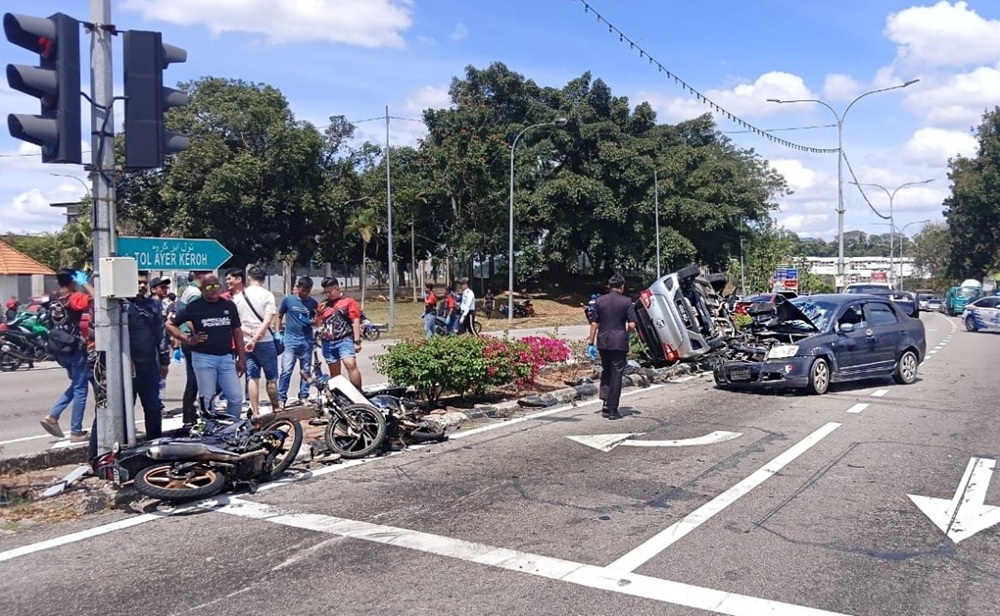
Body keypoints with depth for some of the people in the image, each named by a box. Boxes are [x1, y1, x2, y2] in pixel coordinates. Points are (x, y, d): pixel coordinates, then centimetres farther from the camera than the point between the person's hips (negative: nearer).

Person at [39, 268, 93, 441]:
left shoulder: (53, 298, 7)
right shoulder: (74, 298, -15)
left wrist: (79, 287, 16)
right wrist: (84, 283, -17)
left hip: (59, 348, 8)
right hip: (74, 348, -8)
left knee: (76, 385, 23)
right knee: (80, 389, 2)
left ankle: (52, 416, 12)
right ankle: (76, 432, 5)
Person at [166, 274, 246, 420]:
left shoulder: (229, 305, 9)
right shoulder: (194, 307, 0)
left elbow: (237, 331, 13)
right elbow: (170, 325, 7)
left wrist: (241, 358, 10)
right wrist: (188, 339, -4)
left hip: (226, 358, 3)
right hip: (203, 358, -3)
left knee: (236, 398, -1)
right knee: (207, 400, 1)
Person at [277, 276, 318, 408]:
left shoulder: (313, 303, 5)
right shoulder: (288, 300, 0)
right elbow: (280, 316, 10)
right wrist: (279, 332, 6)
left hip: (307, 340, 3)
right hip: (290, 339, -2)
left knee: (306, 370, 8)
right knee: (286, 370, -8)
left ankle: (303, 397, 17)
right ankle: (281, 398, -1)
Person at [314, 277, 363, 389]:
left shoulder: (348, 301, 2)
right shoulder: (323, 304, 15)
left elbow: (356, 321, -4)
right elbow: (318, 323, 20)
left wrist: (357, 341, -11)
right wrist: (313, 321, -3)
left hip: (344, 340, -5)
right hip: (328, 342, 5)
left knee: (351, 364, -22)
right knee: (334, 373, 10)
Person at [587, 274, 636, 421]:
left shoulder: (599, 301, 4)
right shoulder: (626, 301, -4)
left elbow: (594, 323, 3)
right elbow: (632, 325, -8)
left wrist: (591, 341, 9)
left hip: (603, 342, 3)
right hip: (619, 342, -3)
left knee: (605, 371, 19)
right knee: (616, 374, 3)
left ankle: (605, 403, 10)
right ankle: (612, 410, 3)